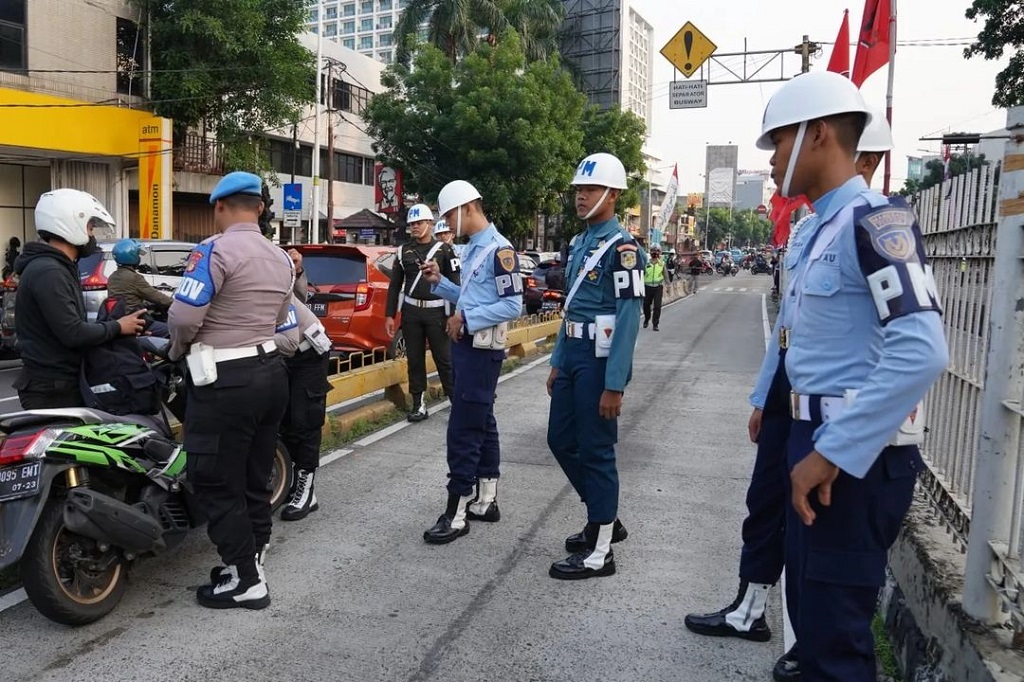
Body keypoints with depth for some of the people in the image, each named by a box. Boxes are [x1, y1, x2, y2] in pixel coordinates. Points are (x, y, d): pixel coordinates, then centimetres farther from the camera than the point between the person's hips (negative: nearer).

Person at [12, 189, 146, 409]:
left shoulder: (58, 268, 14)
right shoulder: (48, 272, -19)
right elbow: (72, 333, -26)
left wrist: (120, 327, 7)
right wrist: (117, 327, -11)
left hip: (65, 383, 11)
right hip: (51, 391, -11)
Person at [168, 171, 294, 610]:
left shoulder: (216, 250, -15)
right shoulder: (282, 259, 10)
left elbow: (184, 315, -20)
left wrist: (178, 351, -1)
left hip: (225, 380, -8)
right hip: (269, 371, 8)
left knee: (217, 482, 3)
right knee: (255, 476, 17)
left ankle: (245, 580, 8)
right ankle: (252, 560, 29)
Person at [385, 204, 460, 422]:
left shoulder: (444, 250, 1)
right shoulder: (404, 251, 10)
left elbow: (455, 284, -2)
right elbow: (395, 285, 11)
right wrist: (390, 315, 5)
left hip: (437, 311, -3)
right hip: (411, 312, 3)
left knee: (444, 360, -3)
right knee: (414, 360, 7)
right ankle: (419, 405, 15)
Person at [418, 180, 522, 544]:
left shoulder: (499, 249, -15)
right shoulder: (472, 248, 14)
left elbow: (513, 306, -20)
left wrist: (465, 319, -19)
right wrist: (439, 281, 7)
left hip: (482, 348, -10)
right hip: (467, 345, 10)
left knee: (463, 429, -7)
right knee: (482, 423, 15)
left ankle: (457, 512, 1)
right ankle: (485, 500, 25)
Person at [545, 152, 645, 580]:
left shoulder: (622, 247, -13)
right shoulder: (578, 244, 14)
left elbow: (628, 319, -18)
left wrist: (614, 385, -21)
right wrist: (557, 364, 18)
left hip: (600, 358, -9)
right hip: (573, 355, 9)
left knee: (595, 450, -1)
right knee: (561, 440, 14)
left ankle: (599, 552, 13)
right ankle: (605, 519, 32)